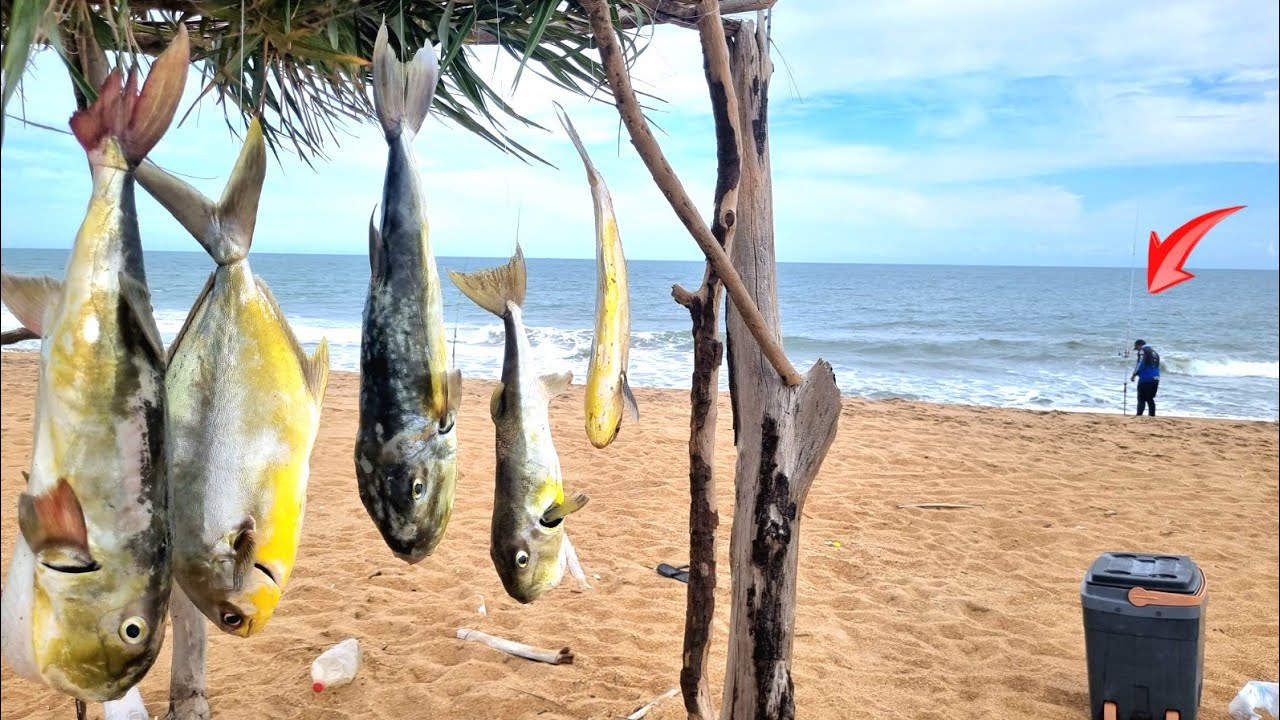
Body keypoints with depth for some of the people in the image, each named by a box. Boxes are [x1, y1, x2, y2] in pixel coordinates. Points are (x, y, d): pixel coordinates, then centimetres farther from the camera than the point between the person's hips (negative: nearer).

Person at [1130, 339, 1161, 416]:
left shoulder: (1142, 351, -3)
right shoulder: (1154, 352, 21)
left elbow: (1140, 364, -13)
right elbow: (1157, 366, 20)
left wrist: (1134, 374, -6)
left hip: (1145, 379, -8)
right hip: (1155, 379, 8)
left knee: (1141, 399, -7)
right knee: (1150, 399, 15)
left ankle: (1139, 415, -14)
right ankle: (1152, 416, 13)